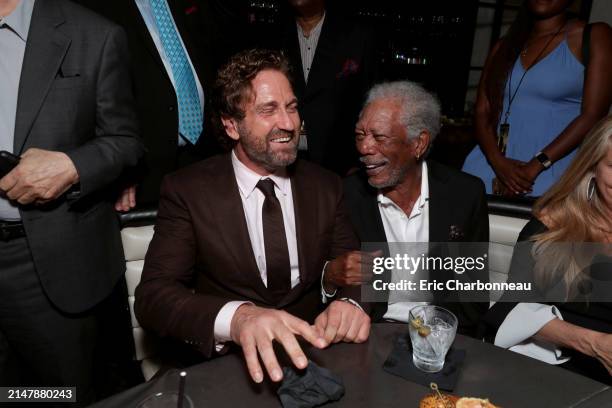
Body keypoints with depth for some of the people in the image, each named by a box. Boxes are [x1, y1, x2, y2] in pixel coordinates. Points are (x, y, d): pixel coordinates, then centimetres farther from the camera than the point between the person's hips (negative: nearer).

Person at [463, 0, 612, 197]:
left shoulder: (594, 37, 2)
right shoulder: (504, 46, 14)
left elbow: (593, 115, -6)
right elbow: (482, 112, 6)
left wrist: (535, 167, -14)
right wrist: (499, 162, -11)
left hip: (551, 171, -3)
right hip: (492, 166, 3)